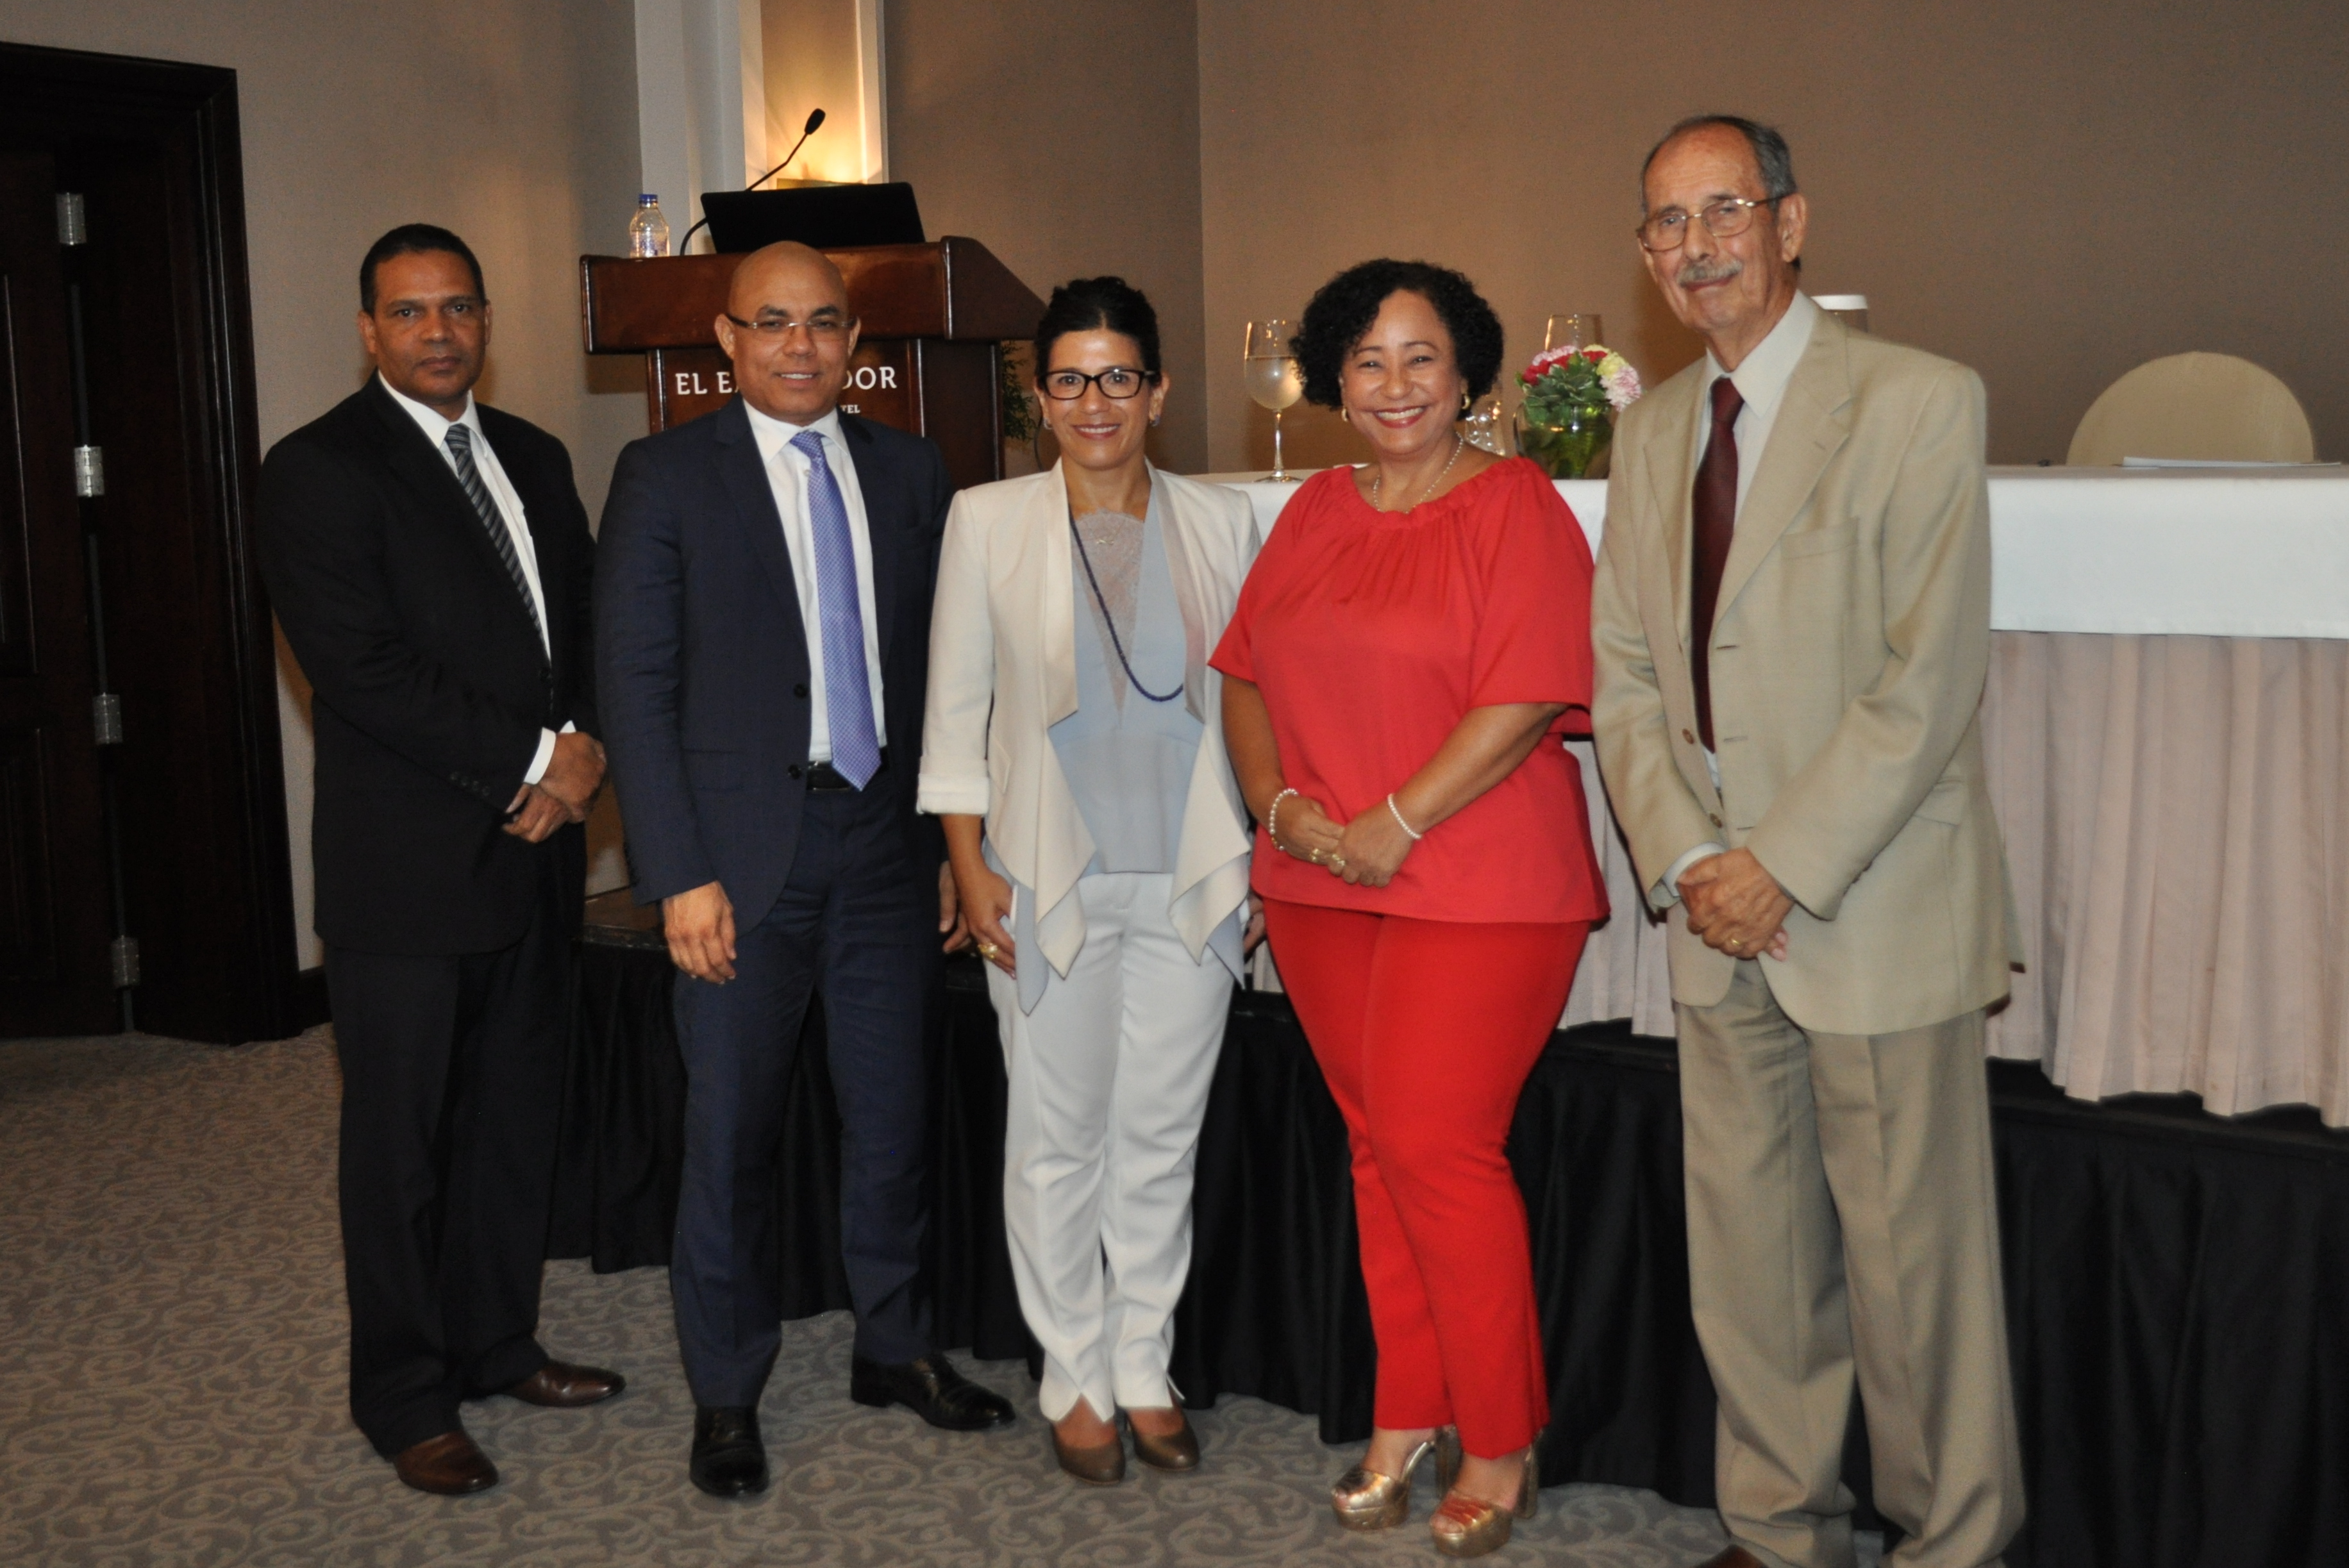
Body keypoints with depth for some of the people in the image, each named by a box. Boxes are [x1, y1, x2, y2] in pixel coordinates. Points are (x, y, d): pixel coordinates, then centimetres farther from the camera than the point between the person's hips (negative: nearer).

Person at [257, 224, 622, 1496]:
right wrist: (531, 761, -15)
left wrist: (582, 755, -6)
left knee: (517, 1116, 15)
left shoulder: (533, 458, 14)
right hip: (407, 866, -6)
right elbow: (363, 668, -17)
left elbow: (588, 621, 12)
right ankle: (402, 1395, 18)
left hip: (533, 853, 7)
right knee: (401, 1141, 5)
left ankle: (495, 1343, 31)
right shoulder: (320, 470, -8)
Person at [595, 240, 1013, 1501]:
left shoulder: (910, 473, 8)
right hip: (743, 854, -3)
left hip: (884, 842, 3)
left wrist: (953, 841, 5)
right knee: (731, 1133, 5)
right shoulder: (665, 476, -2)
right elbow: (636, 686, -6)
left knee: (891, 1112, 13)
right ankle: (725, 1394, 22)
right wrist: (680, 874, -12)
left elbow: (941, 669, 10)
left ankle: (894, 1347, 32)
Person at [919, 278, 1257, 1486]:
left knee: (1163, 1136, 9)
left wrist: (1265, 860, 5)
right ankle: (1076, 1380, 22)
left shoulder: (1221, 523, 5)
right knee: (1059, 1141, 6)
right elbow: (955, 707, 2)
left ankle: (1145, 1370, 25)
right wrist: (969, 867, -4)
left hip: (1189, 880, 2)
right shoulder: (987, 522, 1)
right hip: (1049, 879, -1)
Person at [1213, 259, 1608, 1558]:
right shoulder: (1314, 513, 12)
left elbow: (1524, 698, -15)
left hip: (1477, 890, -6)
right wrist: (1282, 805, -4)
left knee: (1436, 1145, -7)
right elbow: (1246, 676, 12)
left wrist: (1395, 826, -17)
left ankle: (1501, 1450, 9)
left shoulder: (1515, 507, -6)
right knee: (1377, 1142, 12)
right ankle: (1408, 1419, 25)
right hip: (1317, 888, 6)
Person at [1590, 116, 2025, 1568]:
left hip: (1879, 909, -5)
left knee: (1912, 1253, 4)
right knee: (1747, 1252, 13)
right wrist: (1685, 858, -4)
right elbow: (1624, 667, 10)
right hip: (1723, 915, 6)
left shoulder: (1920, 401, -8)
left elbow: (1931, 677, -14)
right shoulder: (1653, 429, 12)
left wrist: (1786, 866, -15)